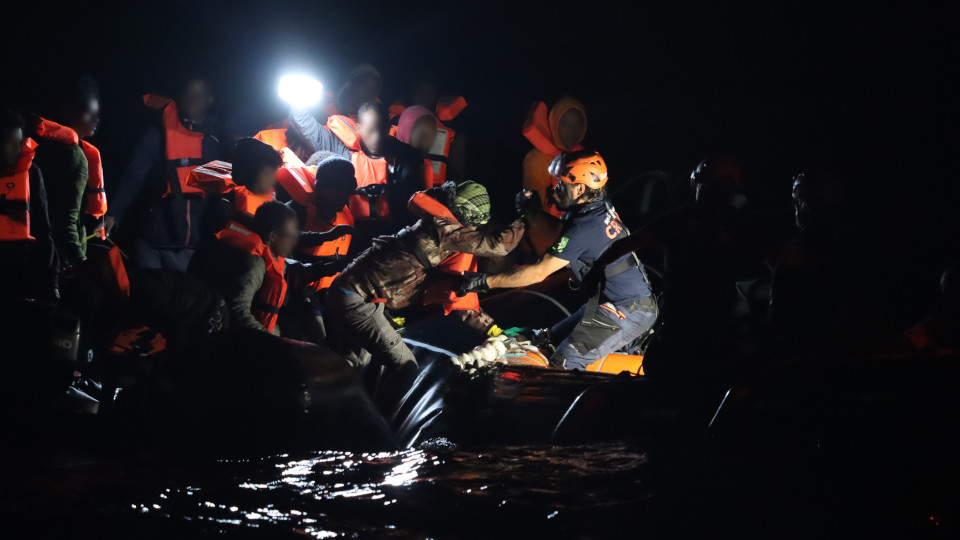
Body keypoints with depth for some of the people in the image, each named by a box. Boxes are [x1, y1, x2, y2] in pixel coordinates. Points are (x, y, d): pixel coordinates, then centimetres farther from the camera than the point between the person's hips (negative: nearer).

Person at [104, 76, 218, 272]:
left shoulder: (212, 146, 9)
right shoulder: (157, 137, -2)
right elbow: (132, 178, -11)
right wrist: (112, 215, -24)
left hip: (188, 248, 3)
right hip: (151, 244, -3)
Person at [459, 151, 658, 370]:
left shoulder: (584, 227, -22)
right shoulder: (603, 207, 6)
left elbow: (539, 272, -18)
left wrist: (485, 282, -13)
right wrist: (534, 212, 3)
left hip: (628, 312, -10)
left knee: (562, 367, -16)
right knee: (553, 339, 17)